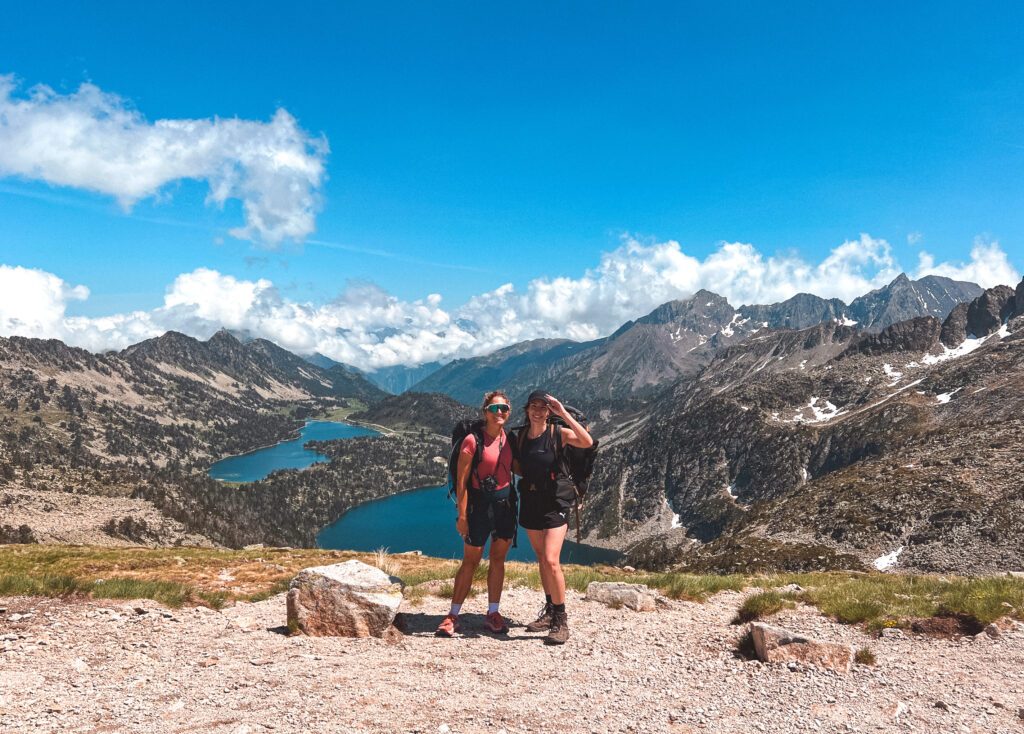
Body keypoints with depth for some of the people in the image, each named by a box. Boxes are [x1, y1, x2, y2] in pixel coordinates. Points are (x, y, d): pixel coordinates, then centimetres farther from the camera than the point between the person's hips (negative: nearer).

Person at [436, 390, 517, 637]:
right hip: (480, 504, -5)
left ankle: (493, 613, 23)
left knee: (498, 560, 11)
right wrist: (462, 515, -15)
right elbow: (461, 481, -12)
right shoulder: (473, 440, -12)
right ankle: (453, 616, 13)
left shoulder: (510, 439, 5)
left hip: (506, 504, 5)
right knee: (470, 562, 2)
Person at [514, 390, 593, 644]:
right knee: (541, 560, 15)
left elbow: (587, 442, -29)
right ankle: (549, 612, 30)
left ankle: (561, 622, -3)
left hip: (555, 502, -5)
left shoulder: (558, 433, -10)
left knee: (551, 561, -15)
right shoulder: (521, 435, 4)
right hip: (530, 501, 5)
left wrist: (564, 414, -27)